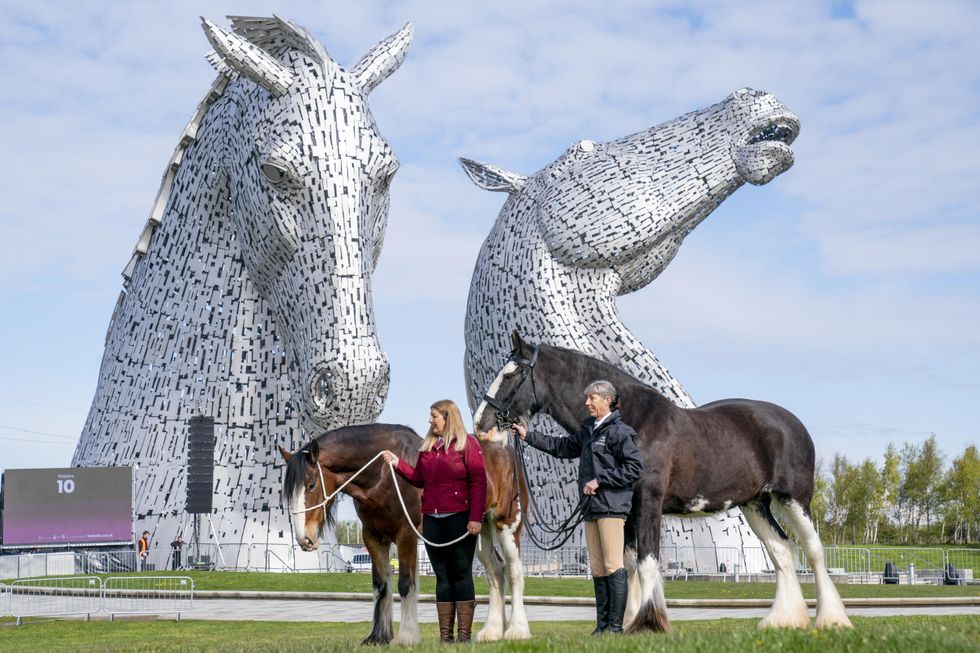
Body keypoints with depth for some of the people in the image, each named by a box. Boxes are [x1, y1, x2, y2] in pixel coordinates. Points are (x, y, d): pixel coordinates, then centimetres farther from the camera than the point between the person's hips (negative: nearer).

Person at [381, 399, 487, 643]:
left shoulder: (467, 444, -5)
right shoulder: (427, 446, 13)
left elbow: (479, 482, -10)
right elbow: (419, 479, 17)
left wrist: (475, 518, -16)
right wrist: (398, 463, 6)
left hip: (460, 519, -6)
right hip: (432, 520, 6)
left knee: (461, 575, 0)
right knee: (442, 576, 9)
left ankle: (464, 634, 4)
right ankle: (445, 634, 13)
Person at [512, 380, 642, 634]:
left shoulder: (619, 432, -9)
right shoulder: (588, 430, 17)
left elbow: (635, 467, -15)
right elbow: (562, 447, 28)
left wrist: (600, 480, -14)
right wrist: (528, 436, 25)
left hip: (612, 507, -9)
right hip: (591, 507, 9)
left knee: (613, 566, -8)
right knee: (597, 568, 9)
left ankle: (616, 625, -6)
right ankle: (602, 624, 13)